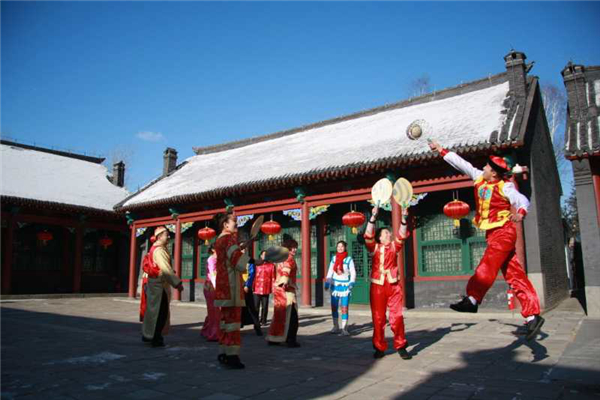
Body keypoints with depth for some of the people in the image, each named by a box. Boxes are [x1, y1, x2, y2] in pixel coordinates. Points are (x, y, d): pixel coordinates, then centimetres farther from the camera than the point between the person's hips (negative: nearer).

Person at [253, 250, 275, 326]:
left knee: (265, 306, 4)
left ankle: (263, 321, 15)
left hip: (266, 289, 0)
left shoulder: (271, 265, 5)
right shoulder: (257, 264, 4)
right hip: (257, 288, 0)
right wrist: (252, 287, 1)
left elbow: (273, 277, 4)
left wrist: (272, 288, -1)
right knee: (256, 305, 2)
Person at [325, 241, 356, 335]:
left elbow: (353, 273, -7)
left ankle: (344, 328, -2)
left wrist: (351, 283, -21)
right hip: (335, 285, 4)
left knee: (344, 308, -7)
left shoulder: (349, 259, -6)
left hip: (345, 286, -4)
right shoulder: (334, 258, 6)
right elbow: (330, 271, 9)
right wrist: (327, 283, 2)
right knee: (334, 307, 8)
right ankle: (336, 327, 21)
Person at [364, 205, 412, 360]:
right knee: (378, 318, 3)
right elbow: (368, 235, -11)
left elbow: (402, 235, -2)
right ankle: (379, 347, 13)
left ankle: (401, 346, 7)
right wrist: (373, 216, -19)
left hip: (393, 286, 1)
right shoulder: (374, 247, 4)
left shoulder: (394, 247, 11)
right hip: (377, 286, -1)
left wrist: (404, 218, -12)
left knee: (397, 316, -3)